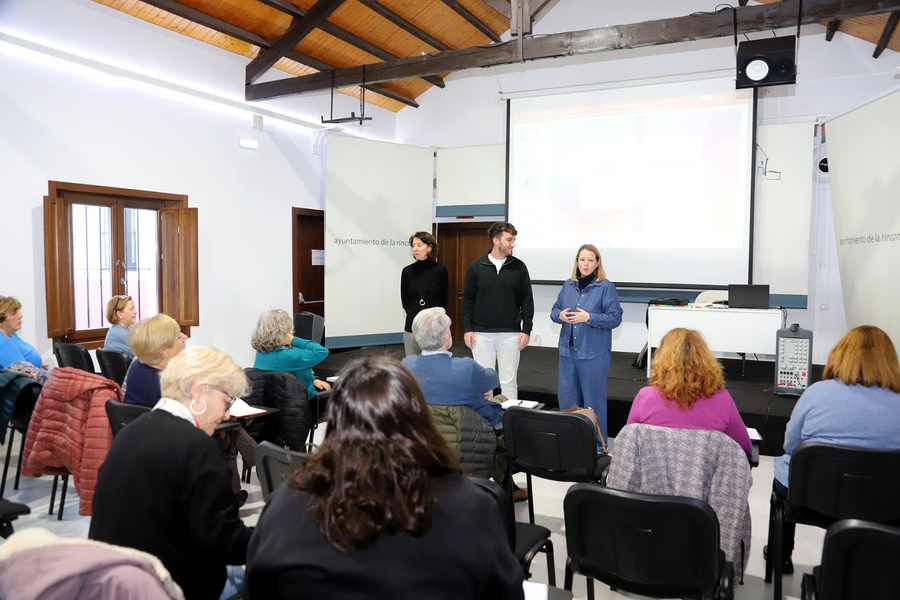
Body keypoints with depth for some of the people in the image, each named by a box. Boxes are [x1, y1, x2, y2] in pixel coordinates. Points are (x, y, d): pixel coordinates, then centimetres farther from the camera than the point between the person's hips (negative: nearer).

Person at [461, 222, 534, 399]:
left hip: (510, 334, 0)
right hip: (481, 333, 0)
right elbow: (468, 300, 3)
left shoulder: (519, 267, 2)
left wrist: (527, 330, -2)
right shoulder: (476, 266, 1)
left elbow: (527, 301, 4)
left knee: (509, 381, 6)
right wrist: (467, 328, -3)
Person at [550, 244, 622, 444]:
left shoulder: (606, 287, -8)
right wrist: (560, 315, -9)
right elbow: (554, 309, 14)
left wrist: (589, 317, -23)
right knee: (566, 396, 12)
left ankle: (597, 443, 17)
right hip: (568, 350, 6)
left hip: (594, 353, -5)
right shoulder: (568, 285, 9)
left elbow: (615, 318, -12)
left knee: (593, 398, 4)